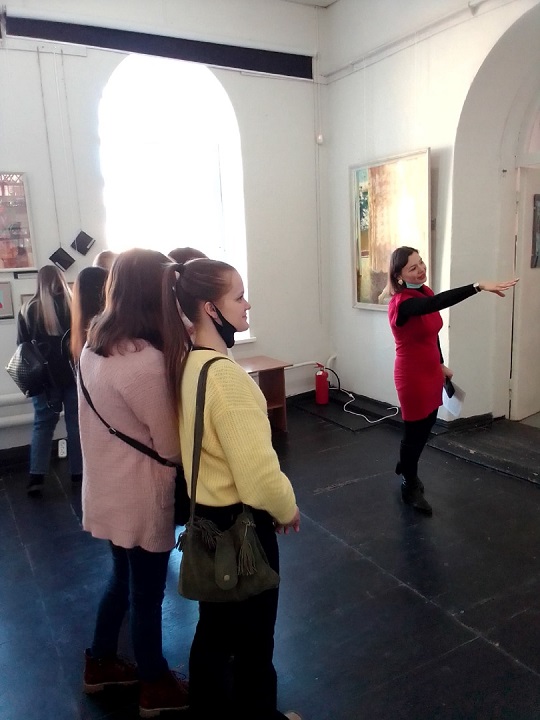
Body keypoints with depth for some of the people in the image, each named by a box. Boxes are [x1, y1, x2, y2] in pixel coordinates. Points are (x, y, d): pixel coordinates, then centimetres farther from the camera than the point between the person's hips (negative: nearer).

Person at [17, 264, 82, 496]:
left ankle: (36, 476, 6)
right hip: (74, 373, -1)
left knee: (43, 423, 10)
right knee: (76, 422, 9)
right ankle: (78, 471, 17)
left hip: (44, 376, 1)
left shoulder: (28, 309, 0)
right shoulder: (73, 305, -7)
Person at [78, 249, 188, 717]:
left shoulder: (95, 346, -1)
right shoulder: (145, 361, -28)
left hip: (109, 489, 8)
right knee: (147, 592, 13)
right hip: (140, 498, -8)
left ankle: (100, 664, 47)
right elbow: (171, 448, -20)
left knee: (123, 578, 27)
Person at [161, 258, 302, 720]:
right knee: (252, 637, 16)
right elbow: (258, 471, -29)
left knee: (214, 627, 26)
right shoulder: (224, 374, -28)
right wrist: (287, 509, -8)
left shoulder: (186, 362, -1)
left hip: (206, 513, 8)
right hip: (238, 521, -8)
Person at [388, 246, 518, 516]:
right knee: (415, 430, 7)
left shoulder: (424, 291, 2)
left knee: (427, 425, 22)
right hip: (412, 376, -8)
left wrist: (441, 364, 20)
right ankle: (410, 487, 29)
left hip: (430, 372, 8)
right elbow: (436, 303, -44)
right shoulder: (402, 303, -24)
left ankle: (405, 468, 48)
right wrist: (478, 287, -51)